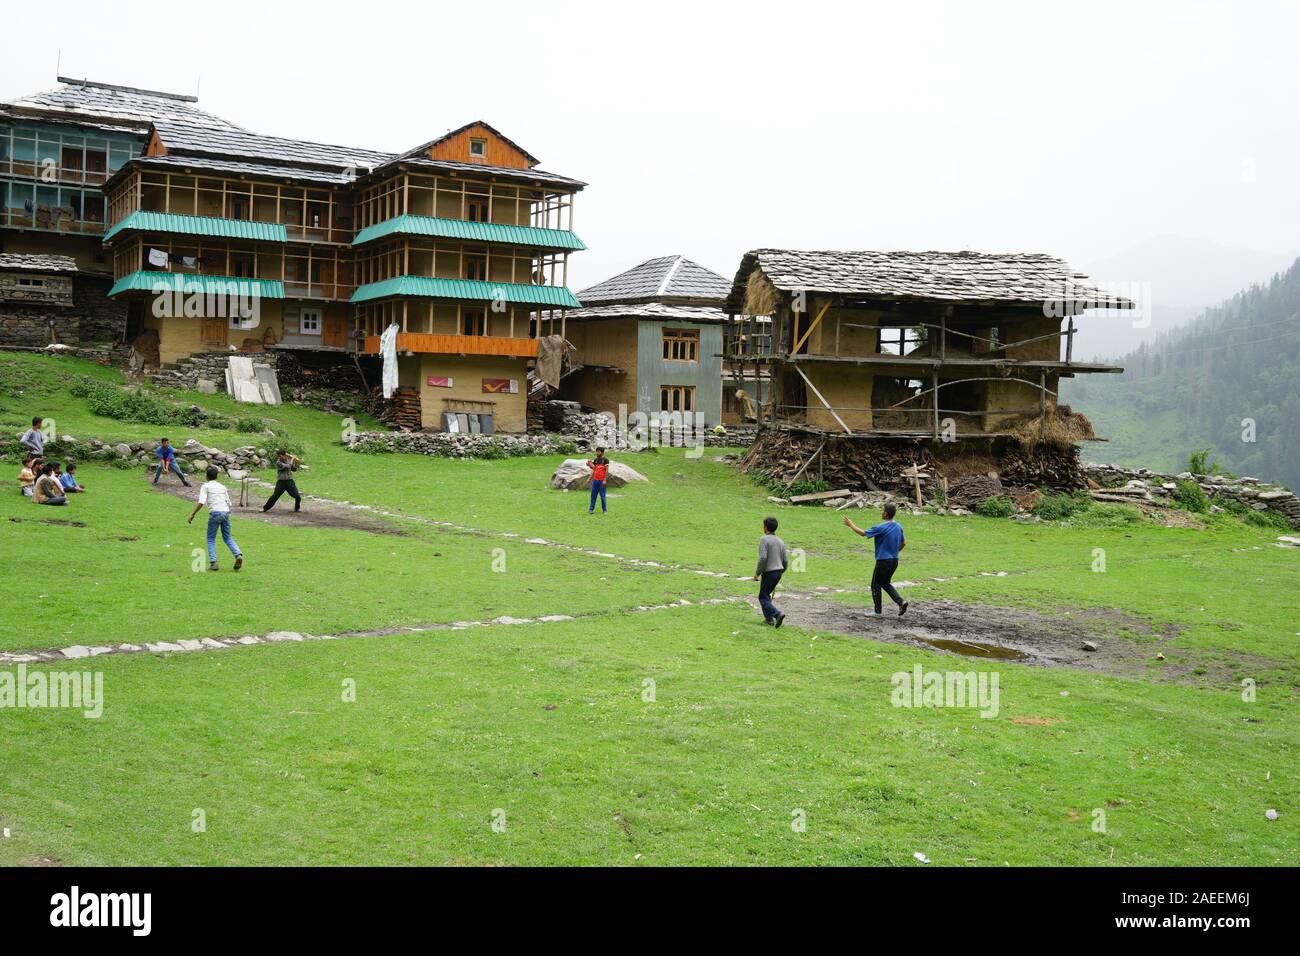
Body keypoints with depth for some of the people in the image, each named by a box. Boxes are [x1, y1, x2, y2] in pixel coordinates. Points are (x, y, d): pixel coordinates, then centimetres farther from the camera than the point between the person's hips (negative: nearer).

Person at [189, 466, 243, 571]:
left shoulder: (205, 486, 6)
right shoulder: (223, 487, 21)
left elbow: (201, 502, -7)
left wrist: (192, 514, -4)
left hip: (215, 512, -4)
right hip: (226, 512, 4)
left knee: (211, 539, 9)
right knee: (227, 537, 13)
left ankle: (213, 562, -1)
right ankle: (238, 554, -10)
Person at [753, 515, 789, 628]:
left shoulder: (764, 539, -12)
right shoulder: (780, 541, 10)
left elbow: (763, 558, -21)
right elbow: (785, 561, 12)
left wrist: (757, 573, -12)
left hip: (769, 572, -7)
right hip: (778, 571, 7)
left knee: (763, 597, 1)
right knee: (766, 594, 21)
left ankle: (778, 614, -17)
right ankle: (769, 618, 18)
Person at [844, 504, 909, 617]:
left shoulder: (881, 528, -18)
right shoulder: (898, 527, 5)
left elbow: (863, 533, -12)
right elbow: (903, 543, 15)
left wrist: (851, 524, 1)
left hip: (883, 561, -7)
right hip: (894, 561, 7)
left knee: (876, 586, 7)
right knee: (885, 583, 21)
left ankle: (878, 612, 11)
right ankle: (901, 601, 4)